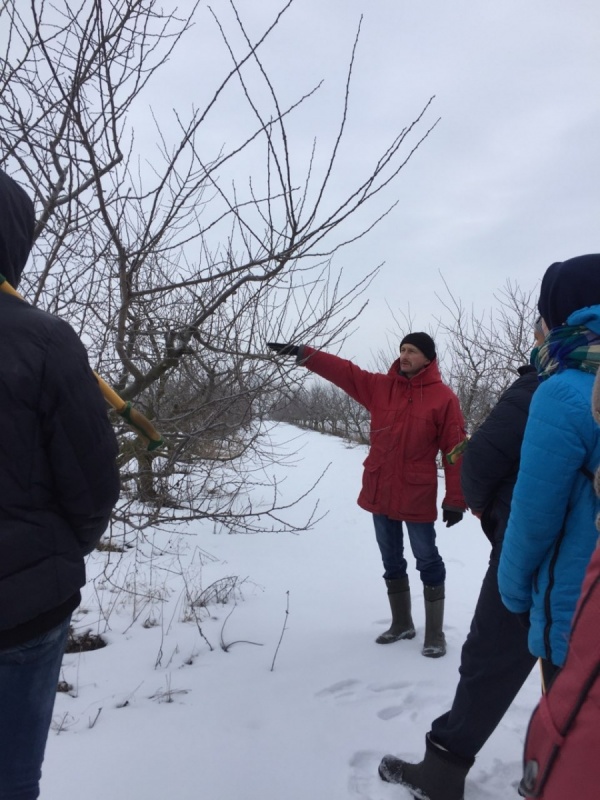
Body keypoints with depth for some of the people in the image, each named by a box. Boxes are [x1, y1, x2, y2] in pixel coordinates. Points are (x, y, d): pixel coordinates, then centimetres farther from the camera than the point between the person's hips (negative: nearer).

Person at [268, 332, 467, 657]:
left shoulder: (443, 397, -8)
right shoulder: (380, 386, 4)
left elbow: (455, 451, -9)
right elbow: (343, 371, 0)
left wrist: (455, 500, -11)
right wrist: (302, 353, -10)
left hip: (418, 497, -5)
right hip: (379, 494, 5)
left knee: (428, 562, 6)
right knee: (391, 562, 16)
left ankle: (435, 633, 20)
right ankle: (401, 623, 33)